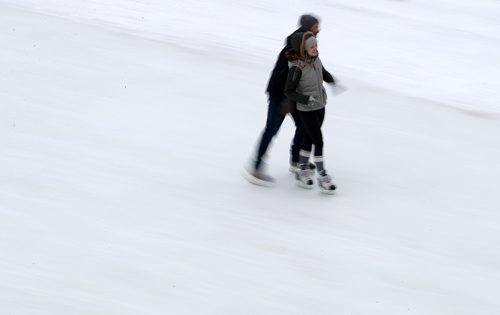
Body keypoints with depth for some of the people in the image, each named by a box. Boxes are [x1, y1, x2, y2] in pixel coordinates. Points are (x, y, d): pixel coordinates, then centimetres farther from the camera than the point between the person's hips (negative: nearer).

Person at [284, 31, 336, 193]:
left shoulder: (316, 59, -4)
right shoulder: (297, 67, -25)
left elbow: (323, 72, 18)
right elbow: (288, 91, -19)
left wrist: (332, 80, 2)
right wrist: (306, 99, -29)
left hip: (320, 106, 7)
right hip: (306, 110, -7)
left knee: (309, 139, 17)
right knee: (318, 141, -4)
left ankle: (302, 171, 32)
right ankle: (323, 177, 8)